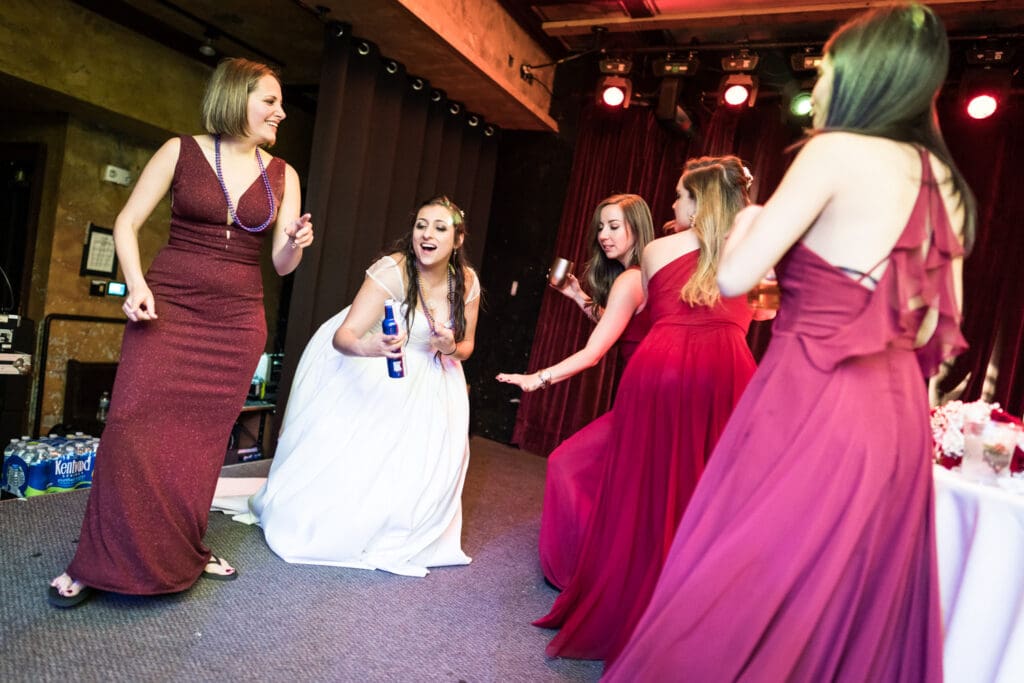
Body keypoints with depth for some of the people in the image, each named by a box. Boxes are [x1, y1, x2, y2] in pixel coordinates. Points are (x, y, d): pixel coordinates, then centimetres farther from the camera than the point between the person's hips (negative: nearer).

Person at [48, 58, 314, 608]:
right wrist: (137, 285, -14)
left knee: (203, 439, 6)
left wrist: (296, 244, -16)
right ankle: (98, 562, 9)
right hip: (167, 310, -2)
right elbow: (127, 223, 2)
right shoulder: (181, 152, 2)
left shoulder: (282, 175, 8)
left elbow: (281, 263, 6)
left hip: (237, 320, 2)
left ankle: (181, 552, 22)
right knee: (133, 430, -7)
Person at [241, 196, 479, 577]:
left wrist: (450, 347, -21)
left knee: (434, 449, -9)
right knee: (346, 443, -11)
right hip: (357, 365, -4)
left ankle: (394, 535, 14)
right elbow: (343, 335, -32)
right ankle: (324, 524, 19)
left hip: (421, 375, 4)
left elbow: (465, 346, 2)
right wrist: (366, 347, -54)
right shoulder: (393, 269, -26)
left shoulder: (466, 282, -11)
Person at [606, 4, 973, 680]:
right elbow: (940, 330, 13)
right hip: (898, 415, 8)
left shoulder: (837, 151, -9)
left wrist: (748, 219, 6)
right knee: (857, 605, 19)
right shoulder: (942, 183, 11)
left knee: (740, 588, 5)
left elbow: (734, 277, -12)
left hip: (811, 405, -8)